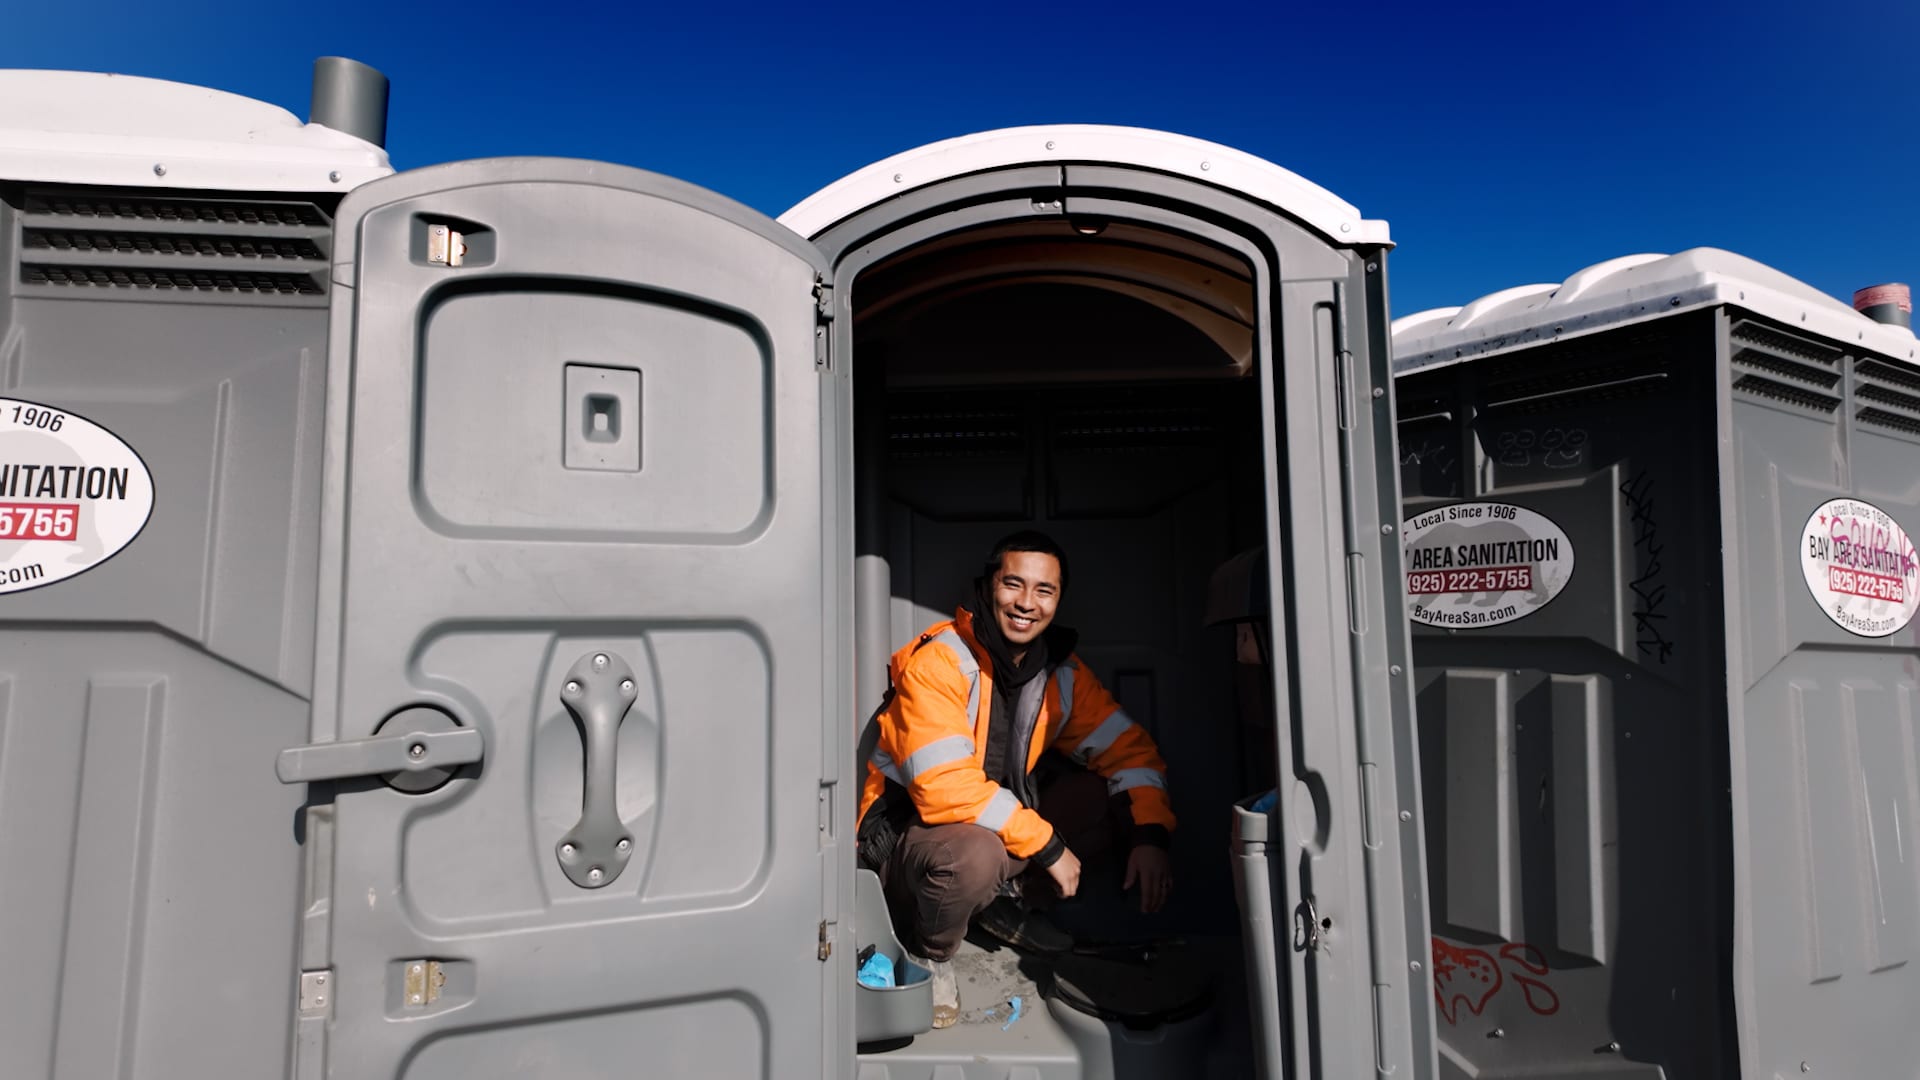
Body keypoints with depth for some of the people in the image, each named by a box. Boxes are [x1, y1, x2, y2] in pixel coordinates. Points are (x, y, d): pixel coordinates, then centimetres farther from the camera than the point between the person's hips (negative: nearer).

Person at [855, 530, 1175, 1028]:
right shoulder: (938, 663, -22)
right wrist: (1048, 846, -26)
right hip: (906, 833, -6)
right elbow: (946, 789, -30)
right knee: (975, 853, -38)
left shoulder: (1061, 672, -2)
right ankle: (929, 954, -5)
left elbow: (1128, 748, 4)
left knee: (1108, 796, -9)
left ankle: (1006, 902, 5)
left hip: (1000, 827, 6)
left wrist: (1151, 836, -13)